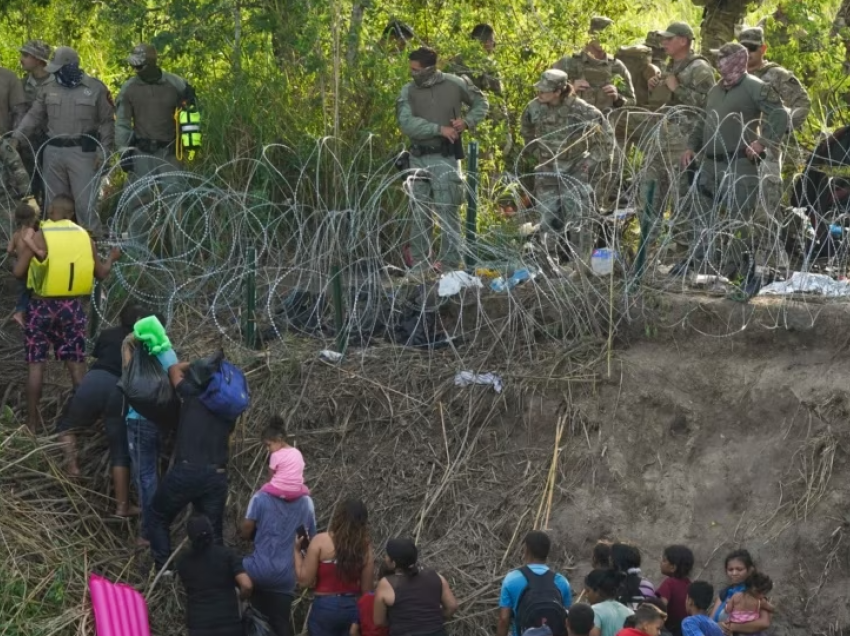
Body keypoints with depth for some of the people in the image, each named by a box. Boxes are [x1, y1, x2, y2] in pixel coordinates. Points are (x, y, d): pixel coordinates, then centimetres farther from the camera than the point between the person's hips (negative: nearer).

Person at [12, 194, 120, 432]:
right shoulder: (84, 237, 2)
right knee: (76, 363, 11)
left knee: (35, 363, 5)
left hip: (42, 307, -3)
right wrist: (111, 258, 30)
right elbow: (100, 273, 10)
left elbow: (18, 272, -12)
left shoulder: (40, 237, -9)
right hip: (72, 307, 3)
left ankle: (32, 421, 7)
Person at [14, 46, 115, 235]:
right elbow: (33, 117, 12)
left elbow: (107, 122, 1)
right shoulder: (49, 89, 8)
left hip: (82, 152, -4)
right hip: (53, 152, 4)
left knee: (85, 202, -8)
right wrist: (15, 138, -1)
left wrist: (103, 152, -6)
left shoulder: (95, 88, -1)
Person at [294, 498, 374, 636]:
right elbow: (367, 589, 1)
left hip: (325, 608, -2)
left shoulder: (320, 541, -9)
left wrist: (297, 551, 5)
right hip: (353, 608, 2)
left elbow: (305, 580, -8)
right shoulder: (365, 546, -2)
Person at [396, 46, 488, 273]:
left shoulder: (454, 84, -4)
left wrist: (467, 121, -7)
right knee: (420, 211, 10)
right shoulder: (408, 91, -1)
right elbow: (406, 123, -15)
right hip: (418, 158, 3)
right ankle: (419, 261, 19)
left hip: (444, 157, -3)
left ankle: (450, 260, -2)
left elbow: (480, 102, 12)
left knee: (447, 209, -6)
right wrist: (439, 129, -20)